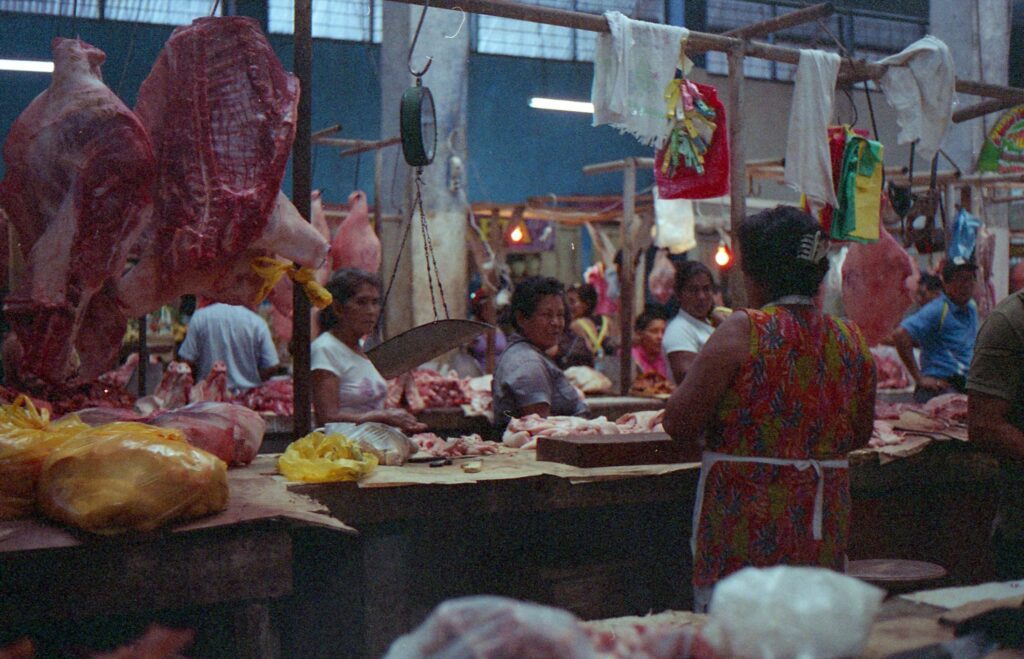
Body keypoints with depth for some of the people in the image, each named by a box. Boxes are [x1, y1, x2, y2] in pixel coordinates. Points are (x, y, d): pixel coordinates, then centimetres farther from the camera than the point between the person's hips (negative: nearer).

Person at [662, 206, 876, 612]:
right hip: (825, 529, 6)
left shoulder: (742, 330, -11)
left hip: (747, 522, -5)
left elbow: (679, 423, -12)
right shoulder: (852, 342, 5)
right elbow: (860, 435, 16)